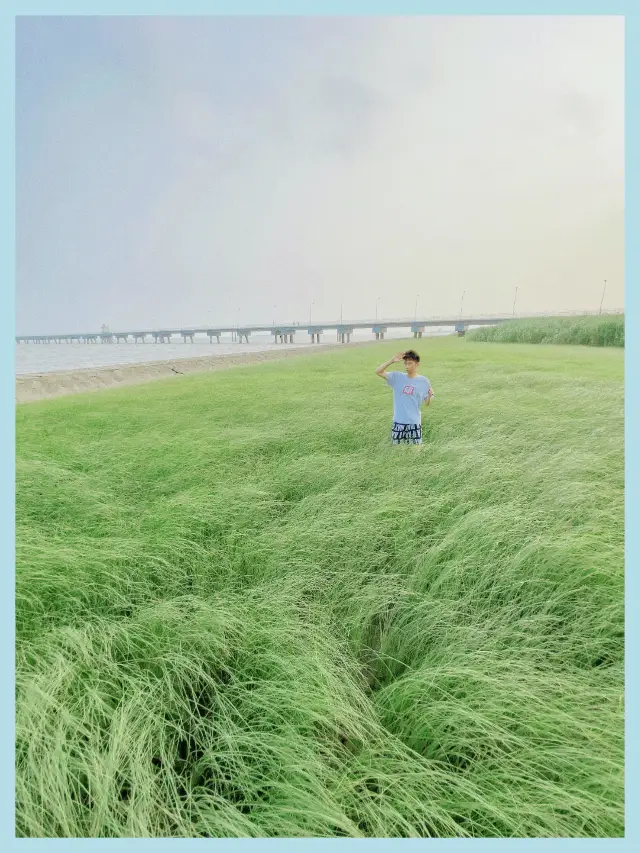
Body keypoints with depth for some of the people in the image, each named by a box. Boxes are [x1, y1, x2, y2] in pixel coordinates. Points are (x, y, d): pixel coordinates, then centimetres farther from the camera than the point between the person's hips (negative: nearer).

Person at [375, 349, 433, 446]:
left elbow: (427, 403, 2)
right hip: (398, 422, 2)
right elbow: (379, 372, -6)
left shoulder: (423, 381, -3)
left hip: (414, 423, -1)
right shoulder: (397, 377, 0)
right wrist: (392, 361, -15)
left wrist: (430, 396, -20)